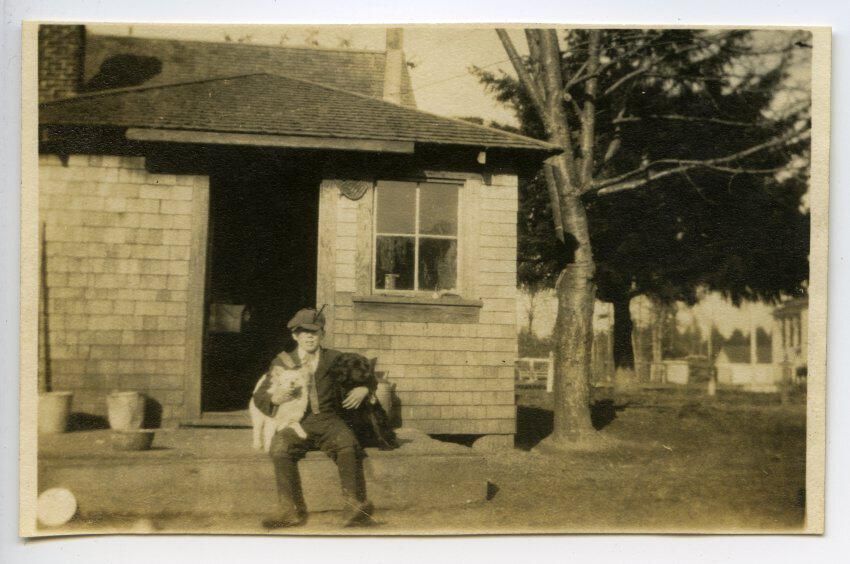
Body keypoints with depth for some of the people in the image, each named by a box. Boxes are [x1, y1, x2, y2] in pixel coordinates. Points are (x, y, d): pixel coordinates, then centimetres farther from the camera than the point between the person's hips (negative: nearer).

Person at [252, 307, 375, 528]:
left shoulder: (335, 358, 16)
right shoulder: (282, 362, 15)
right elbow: (259, 396, 13)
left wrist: (363, 389, -1)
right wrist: (273, 398, -11)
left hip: (329, 420, 0)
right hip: (297, 422, 0)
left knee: (349, 446, -33)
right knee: (280, 449, -33)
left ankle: (354, 508, -32)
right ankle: (292, 511, -25)